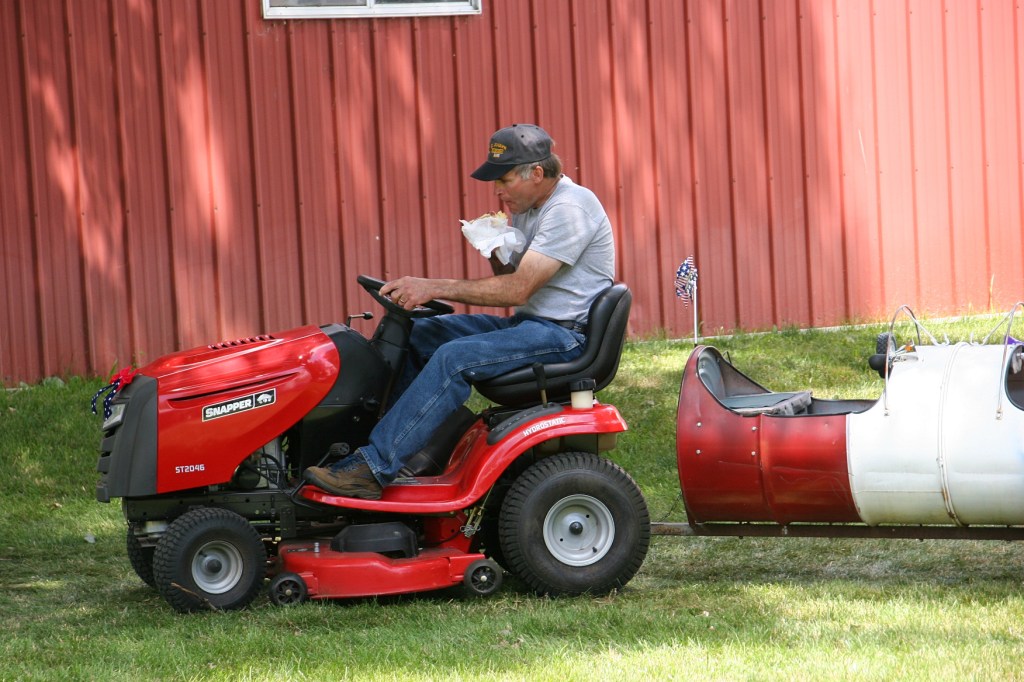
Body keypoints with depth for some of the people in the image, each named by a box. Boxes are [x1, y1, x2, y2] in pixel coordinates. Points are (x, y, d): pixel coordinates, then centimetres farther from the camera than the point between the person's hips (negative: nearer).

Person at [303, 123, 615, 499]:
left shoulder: (569, 209, -18)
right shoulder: (528, 208, 14)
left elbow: (518, 289, -25)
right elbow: (511, 279, 18)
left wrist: (434, 287, -26)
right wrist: (495, 255, -5)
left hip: (566, 334, -10)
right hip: (529, 323, 10)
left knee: (455, 358, -29)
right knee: (417, 334, 2)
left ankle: (373, 468, -32)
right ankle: (366, 435, -4)